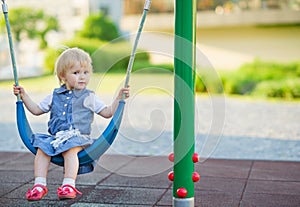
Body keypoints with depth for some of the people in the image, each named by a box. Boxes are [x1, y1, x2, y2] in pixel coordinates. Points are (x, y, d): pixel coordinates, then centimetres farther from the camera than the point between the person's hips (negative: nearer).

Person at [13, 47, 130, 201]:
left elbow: (107, 113, 11)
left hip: (78, 137, -3)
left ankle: (69, 185, -39)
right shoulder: (55, 96, 19)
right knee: (42, 148, -23)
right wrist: (24, 96, 22)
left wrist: (119, 98, 1)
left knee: (70, 149, -34)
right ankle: (39, 184, -24)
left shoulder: (89, 98, 12)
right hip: (56, 137, 3)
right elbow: (37, 110, 26)